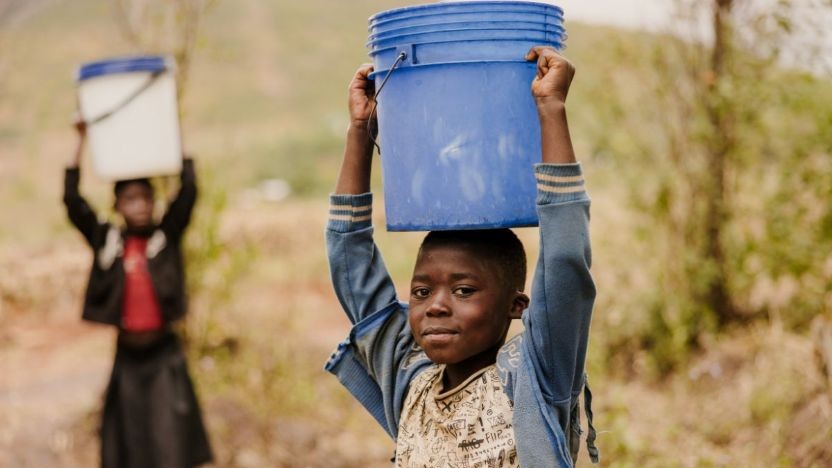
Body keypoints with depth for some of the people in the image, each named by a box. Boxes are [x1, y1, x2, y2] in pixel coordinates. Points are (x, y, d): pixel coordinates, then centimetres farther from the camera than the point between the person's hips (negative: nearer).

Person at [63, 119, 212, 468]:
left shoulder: (166, 236, 0)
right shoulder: (106, 240, 2)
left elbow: (189, 190, -11)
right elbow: (72, 201, -7)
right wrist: (82, 142, -10)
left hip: (164, 356, -2)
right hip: (127, 357, 2)